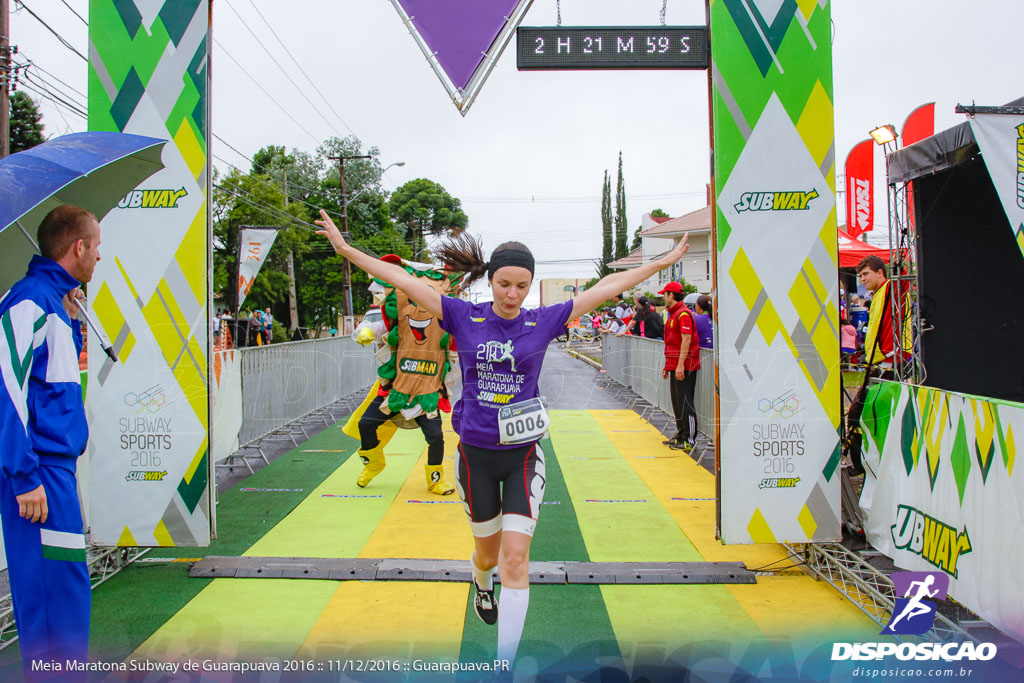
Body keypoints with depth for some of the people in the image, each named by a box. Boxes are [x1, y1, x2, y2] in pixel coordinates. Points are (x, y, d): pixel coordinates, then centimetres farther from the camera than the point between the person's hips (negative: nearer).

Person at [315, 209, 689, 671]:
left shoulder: (543, 321, -3)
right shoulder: (464, 317, -4)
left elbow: (606, 287, 1)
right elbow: (403, 281, -4)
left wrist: (663, 262, 5)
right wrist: (346, 249, -5)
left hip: (523, 454, 0)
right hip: (476, 452, 1)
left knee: (515, 555, -8)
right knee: (488, 550, 16)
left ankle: (506, 664, 3)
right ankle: (481, 585, 55)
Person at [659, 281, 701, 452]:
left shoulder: (683, 313, -13)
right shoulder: (673, 314, 18)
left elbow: (686, 339, -21)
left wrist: (680, 365, -24)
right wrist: (667, 366, 24)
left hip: (684, 367, -10)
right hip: (674, 366, 10)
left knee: (685, 402, -7)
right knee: (676, 402, 14)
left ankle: (689, 440, -2)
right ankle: (680, 435, 23)